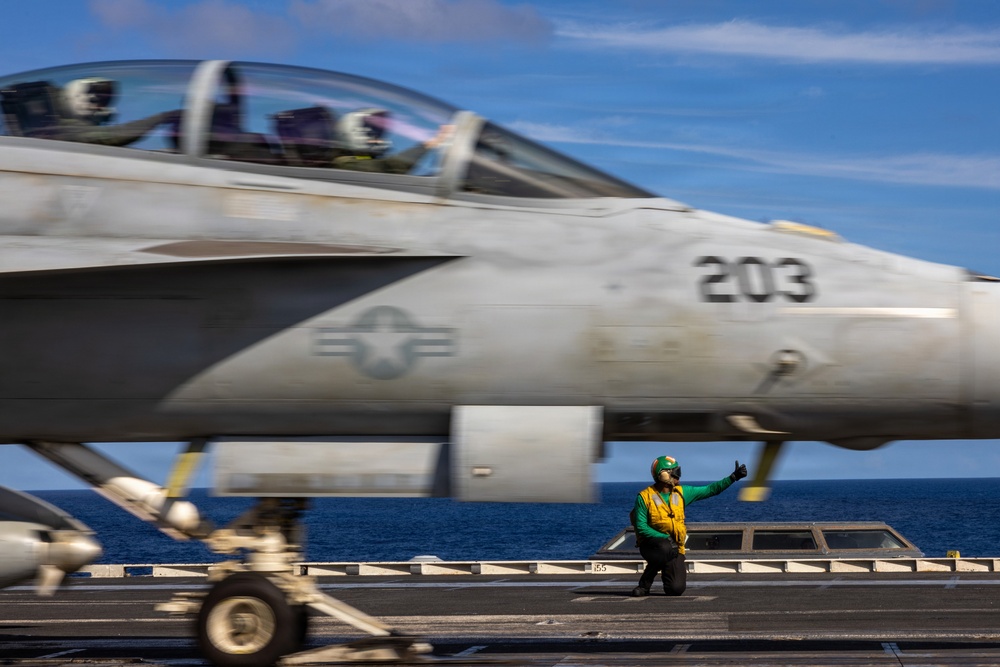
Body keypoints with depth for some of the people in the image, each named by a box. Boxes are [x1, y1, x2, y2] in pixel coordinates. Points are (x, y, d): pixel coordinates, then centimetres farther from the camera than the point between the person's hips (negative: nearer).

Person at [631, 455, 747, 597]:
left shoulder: (682, 493, 4)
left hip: (675, 548, 4)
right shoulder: (645, 497, -9)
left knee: (676, 589, -17)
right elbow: (641, 527, -14)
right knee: (666, 549, -42)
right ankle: (644, 584, -17)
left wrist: (734, 477, 0)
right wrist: (665, 538, -24)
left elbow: (710, 490, 8)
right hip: (652, 543, -4)